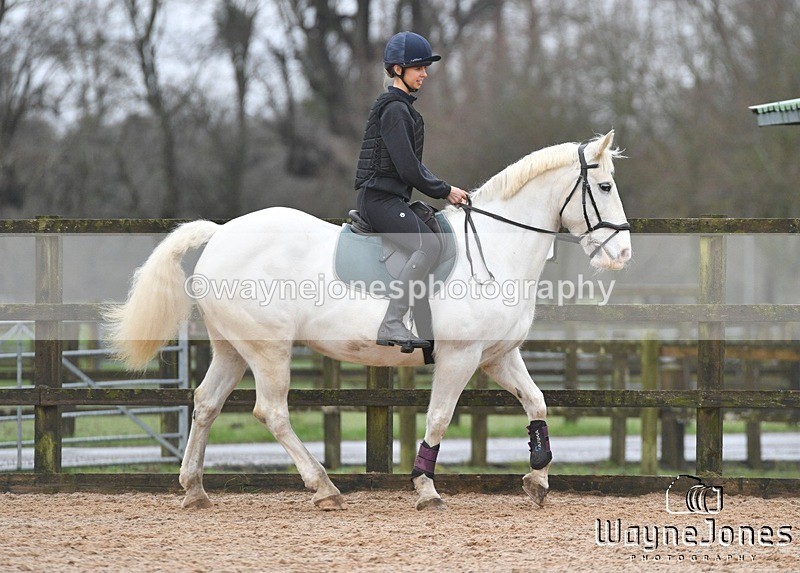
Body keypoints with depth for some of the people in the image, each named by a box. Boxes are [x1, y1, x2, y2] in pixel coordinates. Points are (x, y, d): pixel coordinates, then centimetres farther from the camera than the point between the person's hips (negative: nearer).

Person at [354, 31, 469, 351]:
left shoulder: (403, 107, 21)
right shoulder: (394, 109, -12)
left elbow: (412, 165, 23)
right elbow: (407, 169, -18)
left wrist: (443, 190, 10)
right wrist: (444, 191, -7)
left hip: (391, 199, 11)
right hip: (380, 198, -11)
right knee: (428, 246, -27)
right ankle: (392, 325, -31)